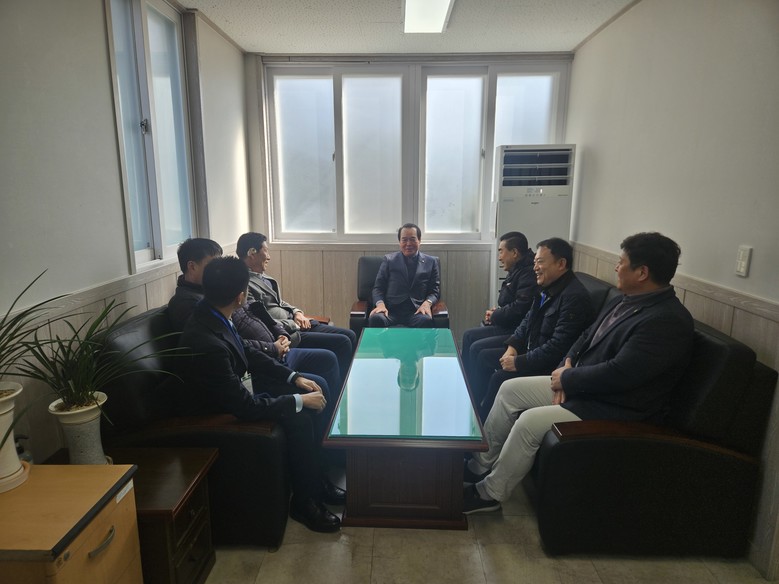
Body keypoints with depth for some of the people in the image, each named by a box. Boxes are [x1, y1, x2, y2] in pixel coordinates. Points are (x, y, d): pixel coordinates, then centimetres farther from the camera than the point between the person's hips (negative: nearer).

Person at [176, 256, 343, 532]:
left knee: (306, 395, 2)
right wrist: (299, 401, -19)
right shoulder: (207, 343, -35)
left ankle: (316, 480, 15)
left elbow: (248, 352, 6)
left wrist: (294, 378, 0)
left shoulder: (210, 313, -9)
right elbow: (246, 407, -29)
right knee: (299, 418, -19)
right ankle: (304, 501, 3)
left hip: (232, 392, 9)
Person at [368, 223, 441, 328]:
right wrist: (380, 304, -11)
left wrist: (427, 303, -11)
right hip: (391, 310, 0)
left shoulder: (431, 261, 15)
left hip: (417, 311, 0)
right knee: (375, 318, -33)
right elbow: (378, 288, 11)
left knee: (426, 320, -34)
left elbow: (435, 291, 13)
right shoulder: (389, 259, 14)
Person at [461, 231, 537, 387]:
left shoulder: (529, 274, -20)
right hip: (510, 326, 11)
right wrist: (496, 312, 1)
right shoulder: (517, 271, 12)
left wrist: (494, 316, -9)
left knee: (477, 348, -18)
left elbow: (519, 310, -27)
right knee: (469, 336, 10)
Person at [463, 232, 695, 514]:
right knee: (510, 389, 3)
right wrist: (568, 364, -3)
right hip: (581, 385, 10)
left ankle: (490, 493, -1)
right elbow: (588, 336, 16)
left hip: (616, 411, -10)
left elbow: (617, 373, -29)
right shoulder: (626, 301, 7)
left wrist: (567, 378, -16)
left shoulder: (667, 321, -24)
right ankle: (481, 464, 14)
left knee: (529, 422, -23)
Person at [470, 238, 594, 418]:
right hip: (530, 350, 10)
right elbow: (528, 320, 17)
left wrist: (519, 362, -22)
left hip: (552, 366, -10)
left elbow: (558, 347, -28)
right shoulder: (547, 288, 6)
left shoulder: (574, 296, -25)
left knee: (501, 377, -24)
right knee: (485, 357, 10)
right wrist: (513, 346, 0)